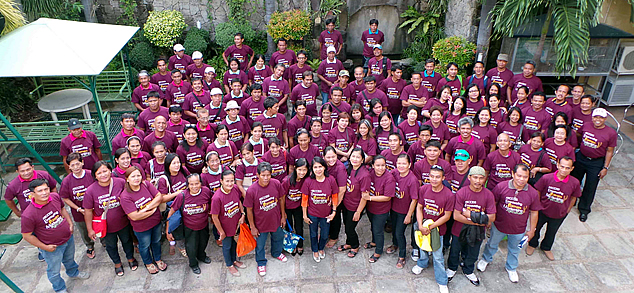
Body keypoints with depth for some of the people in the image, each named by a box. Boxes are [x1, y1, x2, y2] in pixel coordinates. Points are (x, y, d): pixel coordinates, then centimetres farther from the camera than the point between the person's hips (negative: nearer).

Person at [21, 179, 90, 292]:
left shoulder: (55, 197, -16)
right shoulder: (28, 215, -31)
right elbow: (27, 235, -19)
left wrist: (70, 223, -1)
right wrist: (44, 247, -15)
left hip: (68, 238, 5)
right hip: (52, 247, -5)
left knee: (70, 259, 33)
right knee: (54, 271, 19)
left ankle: (73, 273, 63)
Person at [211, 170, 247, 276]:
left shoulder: (235, 188, -17)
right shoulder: (217, 197, -33)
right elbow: (214, 217, -22)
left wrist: (242, 214, -2)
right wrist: (221, 232, -13)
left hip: (237, 224, 5)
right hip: (226, 227, -5)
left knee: (234, 243, 28)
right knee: (227, 246, 21)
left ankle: (234, 260, 55)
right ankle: (229, 265, 47)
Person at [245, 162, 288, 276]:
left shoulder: (276, 184, -20)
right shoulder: (251, 190, -28)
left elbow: (281, 199, -3)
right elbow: (249, 210, -15)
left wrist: (283, 216, 5)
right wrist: (252, 227, -8)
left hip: (276, 220, 3)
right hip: (260, 224, -3)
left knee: (278, 238, 29)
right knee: (260, 245, 19)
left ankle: (276, 253, 62)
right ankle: (261, 263, 49)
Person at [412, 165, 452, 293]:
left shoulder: (448, 195, -21)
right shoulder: (423, 189, -12)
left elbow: (447, 216, -15)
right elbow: (419, 207, -3)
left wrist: (430, 227, -17)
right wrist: (421, 226, -14)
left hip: (438, 228, -3)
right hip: (423, 226, 3)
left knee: (437, 256, 7)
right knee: (423, 247, 25)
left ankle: (442, 282, 27)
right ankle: (422, 263, 57)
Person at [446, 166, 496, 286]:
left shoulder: (488, 195, -13)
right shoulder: (461, 193, -21)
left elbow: (492, 218, -13)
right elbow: (456, 216, -22)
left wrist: (471, 215, -24)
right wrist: (478, 221, -22)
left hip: (477, 233, 2)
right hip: (459, 231, -2)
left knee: (472, 255, 24)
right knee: (455, 252, 20)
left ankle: (468, 271, 53)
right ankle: (452, 268, 50)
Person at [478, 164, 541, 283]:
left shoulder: (533, 193, -15)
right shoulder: (501, 187, -21)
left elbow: (534, 213, -2)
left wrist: (531, 230, 4)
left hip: (518, 230, 1)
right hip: (499, 226, -1)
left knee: (514, 249, 24)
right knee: (492, 244, 23)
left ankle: (511, 268, 51)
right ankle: (486, 259, 53)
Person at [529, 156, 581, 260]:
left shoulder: (575, 183, -21)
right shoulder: (546, 178, -27)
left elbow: (573, 197, -2)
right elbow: (537, 193, -10)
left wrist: (567, 210, 6)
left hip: (559, 215, 2)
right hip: (542, 211, -1)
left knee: (552, 232, 26)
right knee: (536, 228, 23)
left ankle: (546, 248, 55)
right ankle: (532, 244, 53)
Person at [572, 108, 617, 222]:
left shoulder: (611, 133, -13)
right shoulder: (585, 127, -6)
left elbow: (609, 151, -8)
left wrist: (605, 168, -8)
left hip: (596, 163, -3)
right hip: (580, 158, 3)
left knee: (590, 187, 7)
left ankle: (584, 210, 26)